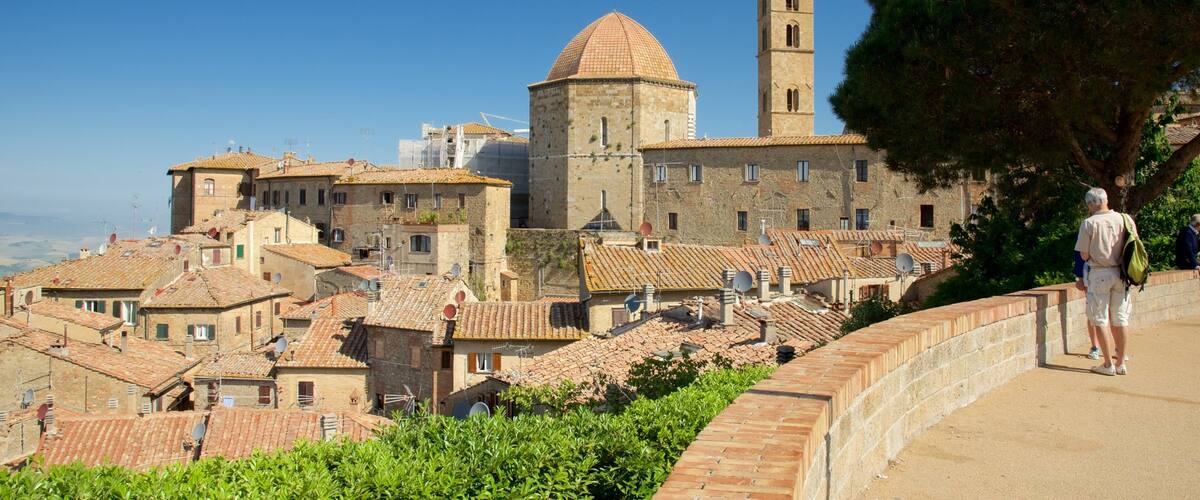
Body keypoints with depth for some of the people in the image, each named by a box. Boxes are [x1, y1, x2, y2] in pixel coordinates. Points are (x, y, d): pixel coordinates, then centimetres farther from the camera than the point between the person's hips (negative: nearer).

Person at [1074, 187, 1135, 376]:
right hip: (1121, 274, 4)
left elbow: (1084, 255, -10)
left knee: (1100, 320, 4)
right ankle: (1121, 363, 15)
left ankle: (1108, 364, 5)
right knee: (1121, 320, 11)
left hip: (1099, 273, -4)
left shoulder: (1089, 223, -11)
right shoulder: (1125, 219, 0)